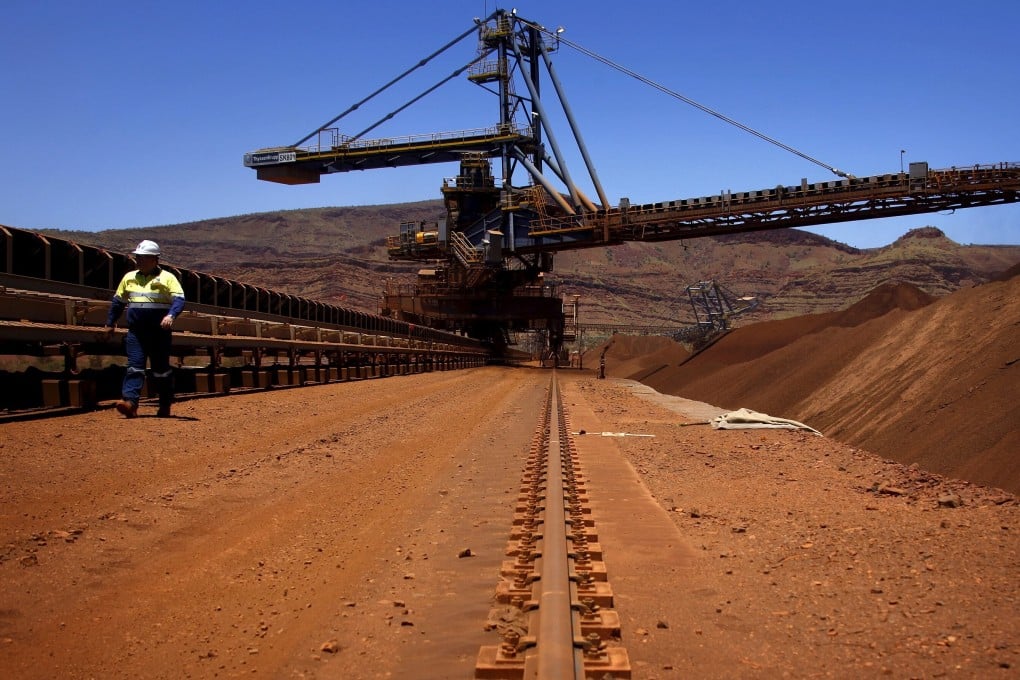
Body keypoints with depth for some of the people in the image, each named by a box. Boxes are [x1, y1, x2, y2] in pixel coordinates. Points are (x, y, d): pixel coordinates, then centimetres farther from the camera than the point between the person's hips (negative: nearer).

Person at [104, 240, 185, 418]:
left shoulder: (167, 278, -1)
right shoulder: (129, 278, 14)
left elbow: (179, 299, -13)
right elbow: (118, 301, 24)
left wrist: (171, 315, -30)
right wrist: (110, 323, 25)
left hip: (160, 332, -3)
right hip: (135, 331, 3)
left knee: (161, 368, 5)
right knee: (134, 366, -8)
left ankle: (165, 405, 17)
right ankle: (130, 402, -17)